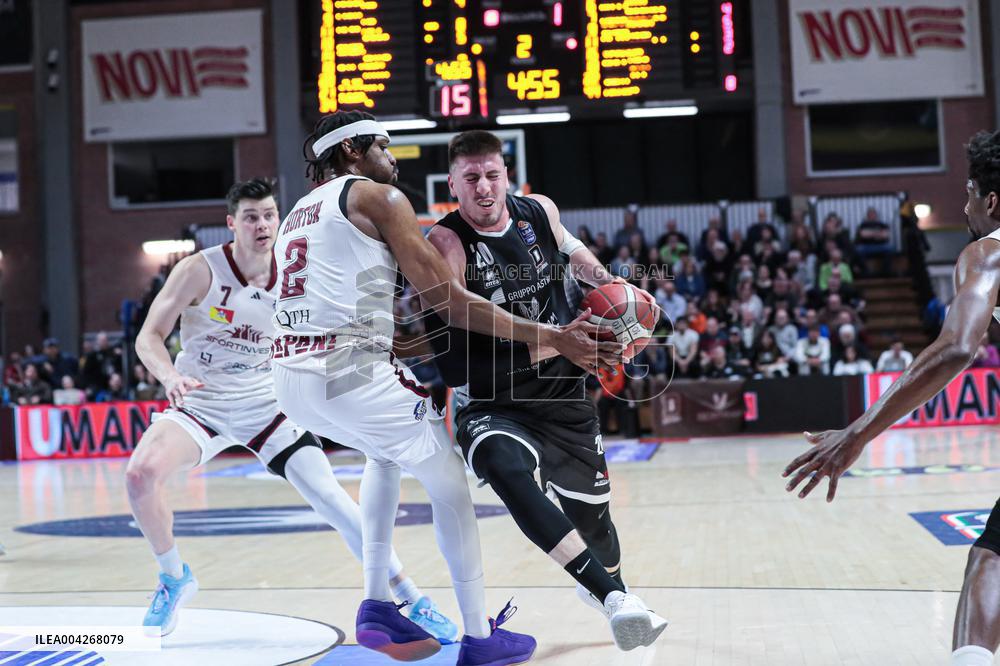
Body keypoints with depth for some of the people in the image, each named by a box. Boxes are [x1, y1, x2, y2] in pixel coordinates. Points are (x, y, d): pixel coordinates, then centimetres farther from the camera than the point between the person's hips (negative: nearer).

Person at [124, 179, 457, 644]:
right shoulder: (200, 270, -14)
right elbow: (149, 337, -13)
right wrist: (170, 375, -34)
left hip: (267, 406, 1)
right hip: (201, 403, -1)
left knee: (327, 494, -12)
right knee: (141, 473, -27)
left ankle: (411, 599, -3)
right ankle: (174, 579, 1)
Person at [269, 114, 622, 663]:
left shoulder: (297, 216, 25)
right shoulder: (379, 198, 1)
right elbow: (450, 301, -6)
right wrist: (553, 338, -5)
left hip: (291, 380, 8)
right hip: (352, 372, -8)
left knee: (386, 456, 33)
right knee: (449, 482, 10)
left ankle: (378, 604, 27)